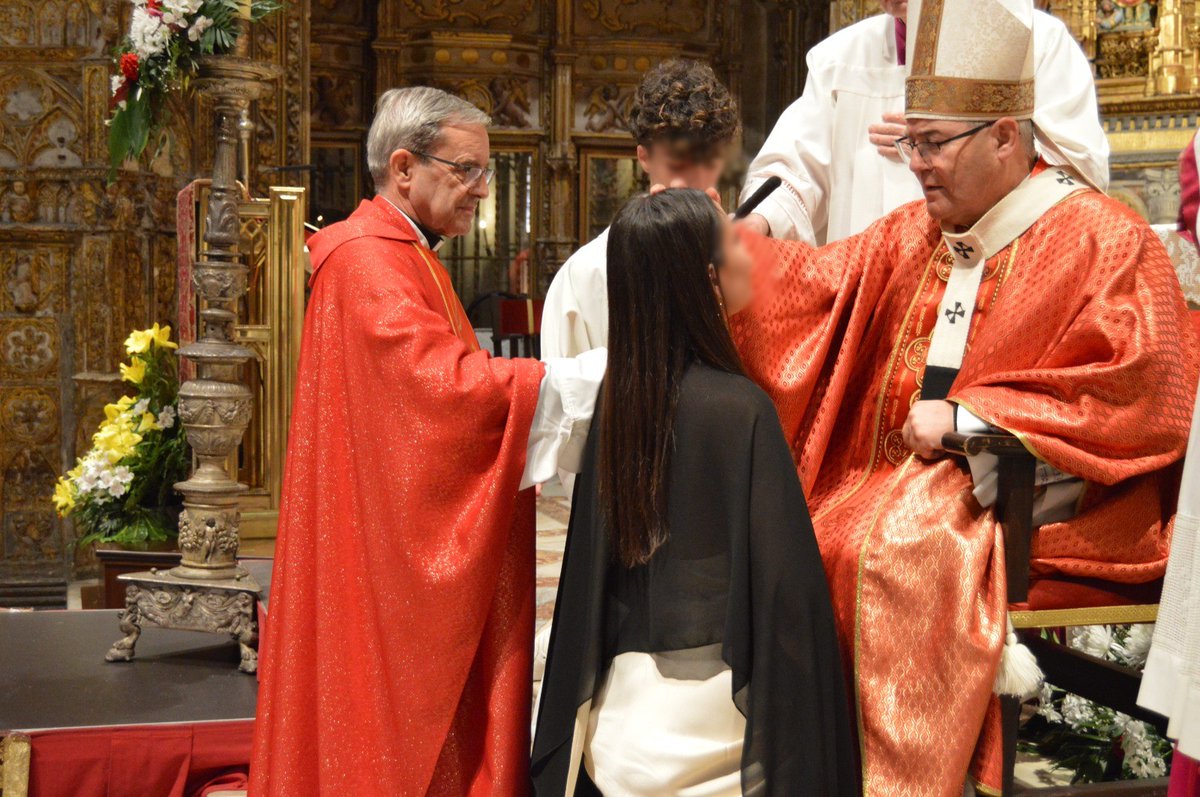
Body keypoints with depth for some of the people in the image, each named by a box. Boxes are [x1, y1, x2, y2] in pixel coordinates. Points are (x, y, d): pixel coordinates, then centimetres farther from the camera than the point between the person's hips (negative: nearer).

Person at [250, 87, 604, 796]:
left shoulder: (409, 259, 17)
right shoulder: (368, 263, -16)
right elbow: (449, 389, -25)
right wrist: (600, 372, -22)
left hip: (425, 556, 10)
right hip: (393, 555, -10)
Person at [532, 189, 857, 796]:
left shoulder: (616, 396, -1)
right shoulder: (740, 409, -18)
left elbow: (589, 576, 7)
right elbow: (785, 586, -16)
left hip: (619, 706, 6)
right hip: (711, 717, -5)